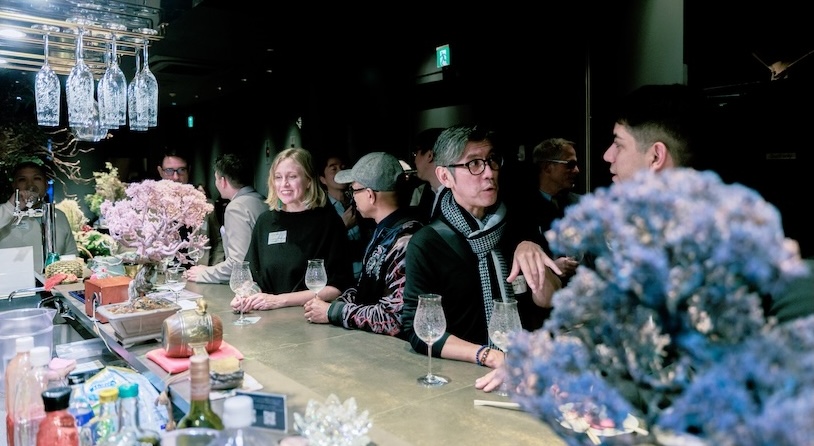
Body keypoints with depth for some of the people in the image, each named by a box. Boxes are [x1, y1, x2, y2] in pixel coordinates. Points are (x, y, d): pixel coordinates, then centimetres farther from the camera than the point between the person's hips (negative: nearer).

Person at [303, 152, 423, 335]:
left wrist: (332, 312, -15)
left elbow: (394, 319, -26)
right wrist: (331, 306, -2)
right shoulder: (383, 231, 7)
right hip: (364, 336, 8)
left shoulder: (406, 241, -22)